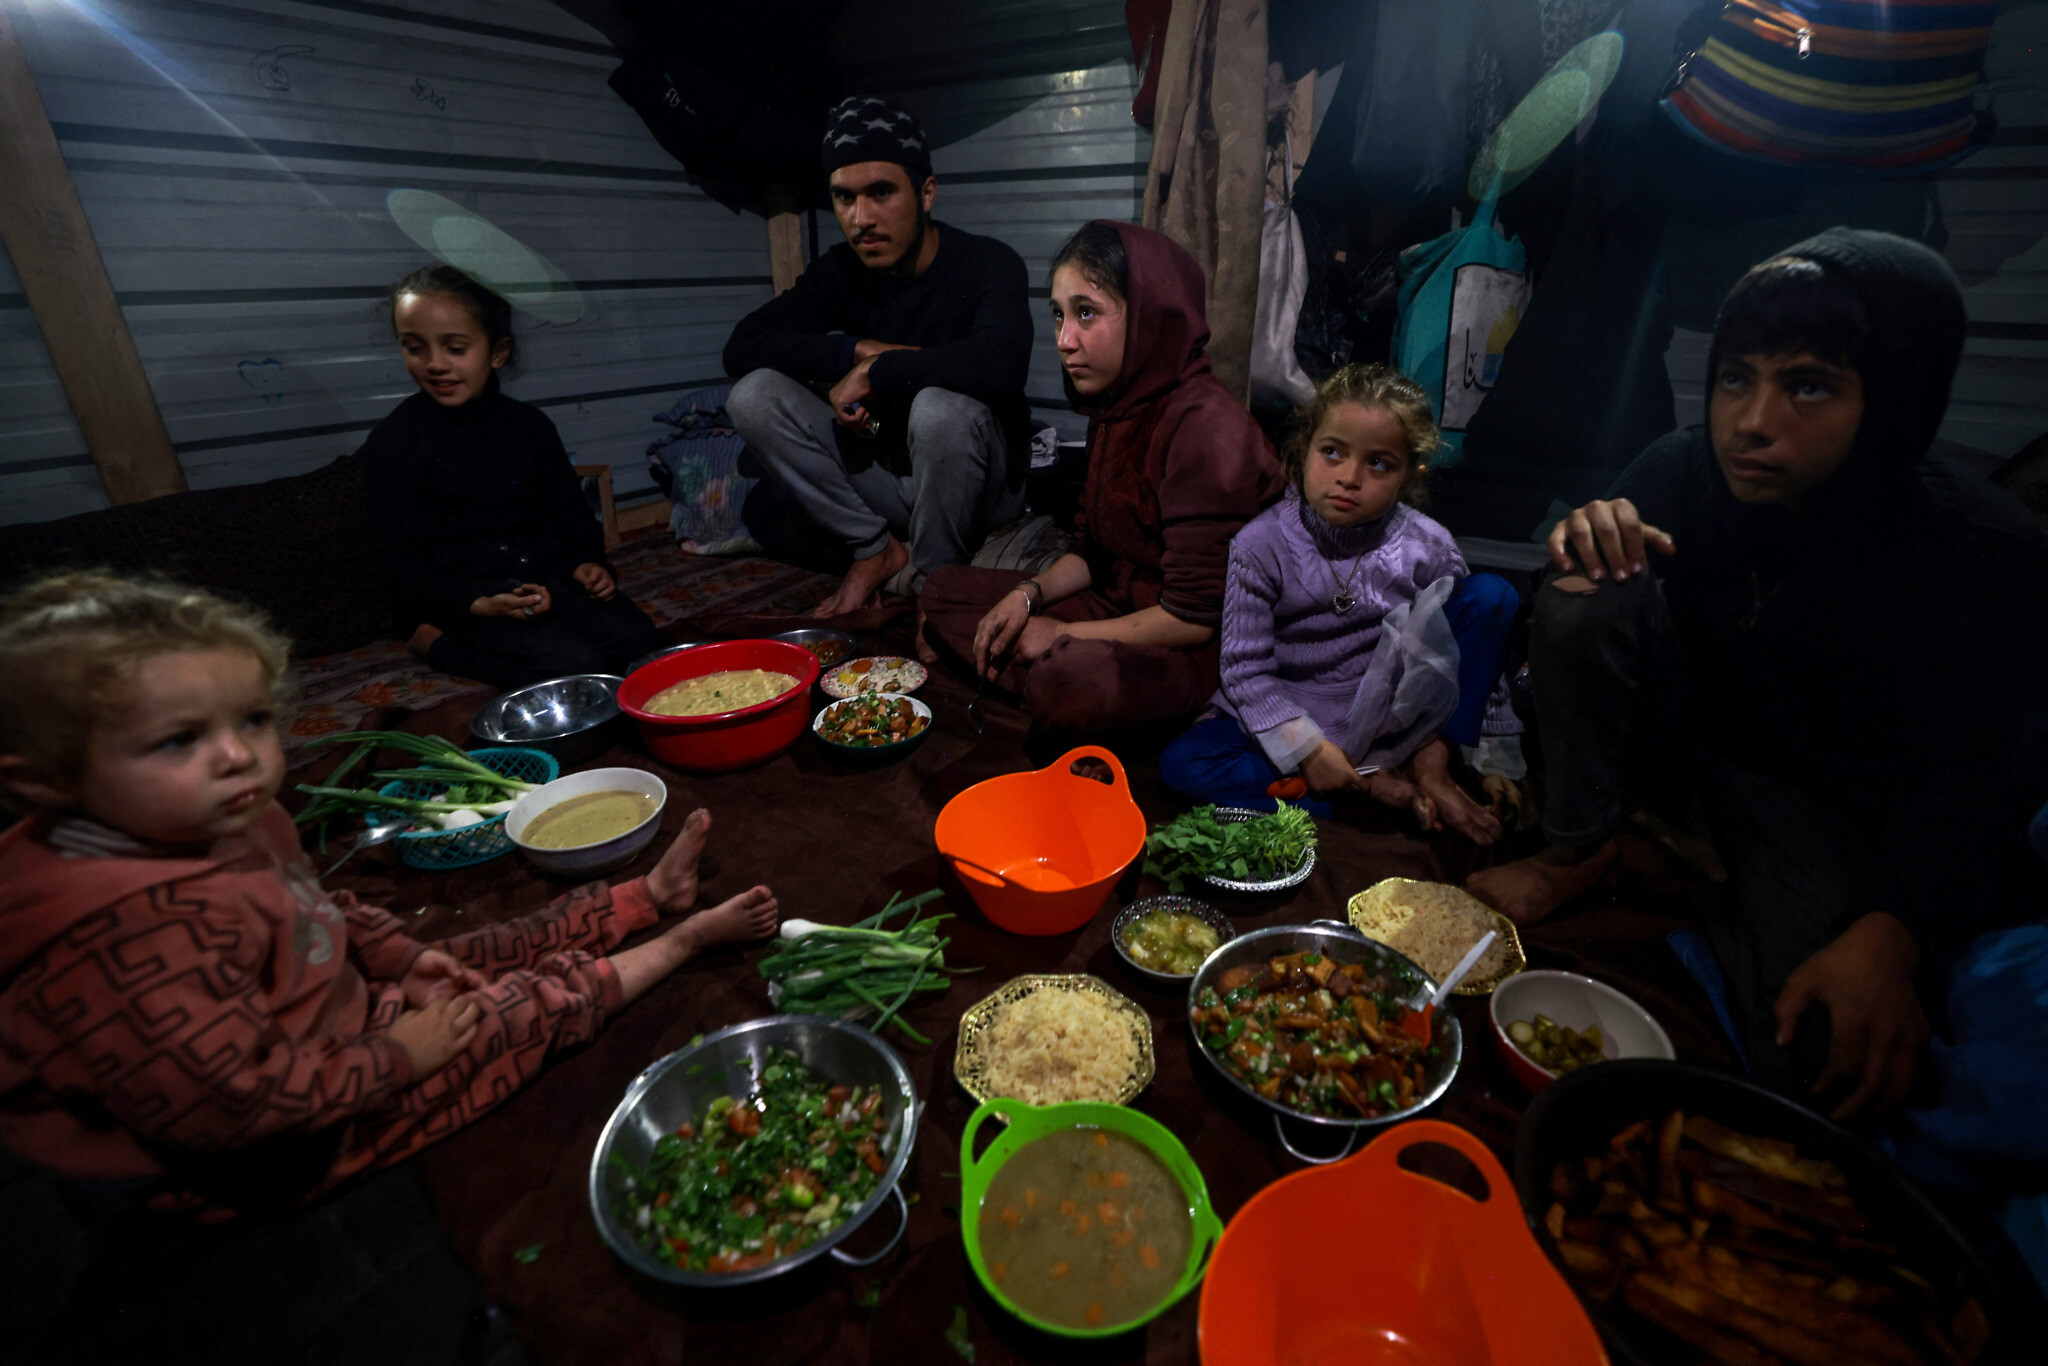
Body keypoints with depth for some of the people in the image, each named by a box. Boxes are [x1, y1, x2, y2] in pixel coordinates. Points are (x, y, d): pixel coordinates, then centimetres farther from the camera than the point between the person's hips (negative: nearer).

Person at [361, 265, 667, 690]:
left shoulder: (529, 424, 10)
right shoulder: (393, 442, -3)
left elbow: (569, 510, 16)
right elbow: (404, 560, -6)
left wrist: (585, 562, -6)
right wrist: (479, 606, -23)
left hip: (546, 576, 5)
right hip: (460, 595, -5)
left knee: (637, 638, -16)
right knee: (573, 664, -27)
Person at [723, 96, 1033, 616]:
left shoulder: (987, 263, -14)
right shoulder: (841, 272, 2)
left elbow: (999, 365, -37)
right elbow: (742, 346, -7)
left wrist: (873, 373, -26)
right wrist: (861, 349, -21)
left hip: (983, 484, -4)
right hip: (885, 475, 5)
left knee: (941, 407, -37)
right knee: (753, 395, -10)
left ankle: (932, 578, -10)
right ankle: (877, 550, -3)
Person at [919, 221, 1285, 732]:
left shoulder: (1206, 427, -22)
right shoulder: (1114, 411, 6)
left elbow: (1195, 618, -23)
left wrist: (1061, 634, -14)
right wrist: (1026, 595, -4)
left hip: (1203, 651, -9)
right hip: (1119, 606, 9)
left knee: (1071, 682, -40)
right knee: (945, 589, 6)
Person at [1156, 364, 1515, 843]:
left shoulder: (1428, 548, -9)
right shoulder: (1262, 545, -15)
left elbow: (1445, 654, -1)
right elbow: (1245, 670, -15)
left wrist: (1432, 749, -10)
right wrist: (1307, 749, -21)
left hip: (1394, 720, 1)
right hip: (1291, 720, -1)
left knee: (1491, 594, -13)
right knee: (1181, 764, -26)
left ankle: (1432, 775, -11)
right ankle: (1375, 791, -21)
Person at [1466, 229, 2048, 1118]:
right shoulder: (1687, 467, -15)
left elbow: (1963, 789, -19)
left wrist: (1886, 938, -36)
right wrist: (1591, 544, -30)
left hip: (1828, 805, -1)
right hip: (1684, 735, 2)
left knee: (1823, 1052, -24)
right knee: (1586, 599, -27)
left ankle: (1720, 904, 11)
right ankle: (1578, 851, -9)